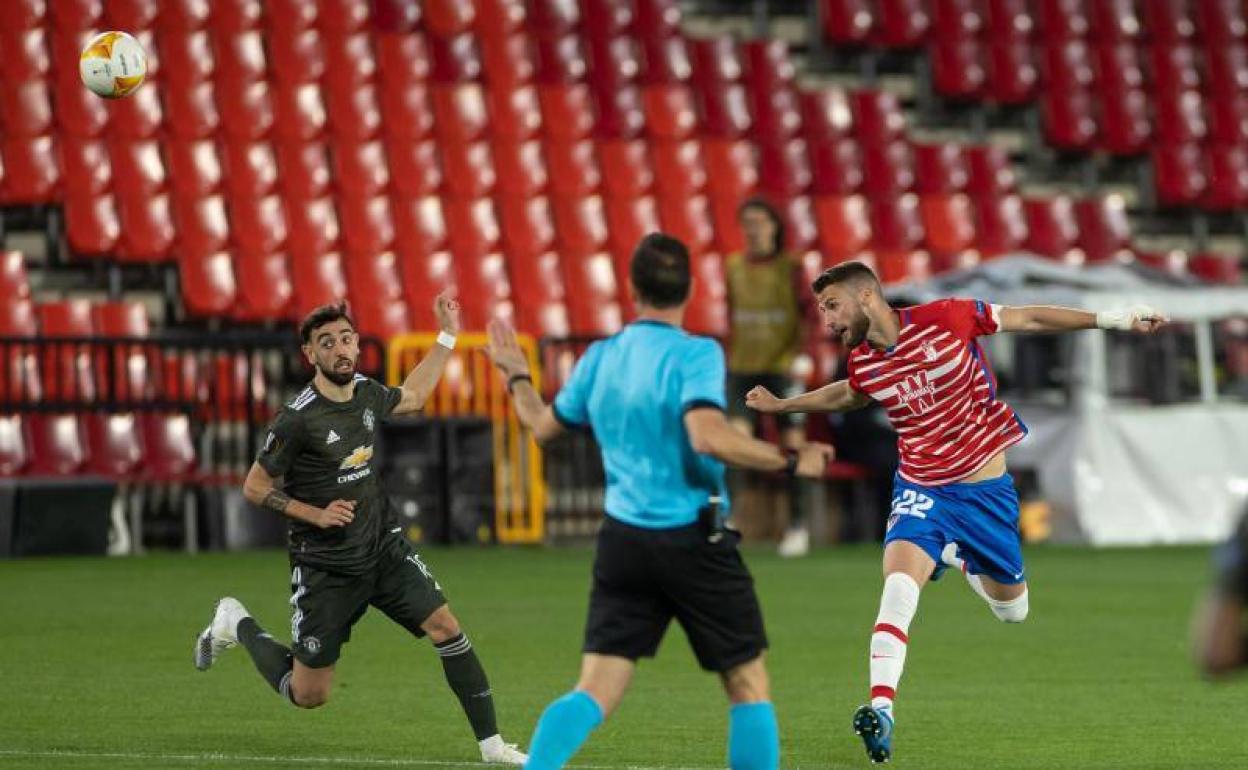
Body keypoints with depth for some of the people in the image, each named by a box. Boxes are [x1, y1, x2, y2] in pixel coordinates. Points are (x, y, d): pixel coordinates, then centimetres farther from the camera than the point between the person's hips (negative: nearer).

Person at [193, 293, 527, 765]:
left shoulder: (366, 393, 0)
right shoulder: (297, 419, -19)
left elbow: (412, 397, 25)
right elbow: (254, 487, -10)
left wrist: (446, 337, 20)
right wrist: (316, 514, -20)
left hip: (384, 549, 5)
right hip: (324, 567, -5)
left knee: (445, 628, -14)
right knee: (308, 696, 3)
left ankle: (491, 745, -7)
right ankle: (236, 624, 29)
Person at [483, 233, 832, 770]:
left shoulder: (600, 358, 6)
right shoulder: (695, 354, -12)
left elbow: (544, 425, 21)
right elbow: (709, 437, -27)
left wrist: (515, 375, 39)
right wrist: (790, 463, -18)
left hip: (622, 539, 5)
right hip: (694, 543, -5)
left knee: (594, 692, 2)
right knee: (749, 685, 8)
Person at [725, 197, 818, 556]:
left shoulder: (790, 267, -1)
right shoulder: (734, 268, 10)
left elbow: (809, 312, -4)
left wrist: (802, 355, -13)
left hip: (783, 366, -3)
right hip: (743, 366, 3)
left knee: (793, 443, 0)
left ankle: (798, 527, 8)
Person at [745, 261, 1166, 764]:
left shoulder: (947, 318, -17)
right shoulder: (862, 364, -4)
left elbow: (1029, 319, -7)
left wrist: (1113, 320, -6)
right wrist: (782, 405, 23)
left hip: (986, 489, -1)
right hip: (920, 489, 1)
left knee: (1012, 610, 13)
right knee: (898, 587, -25)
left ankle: (962, 561, 45)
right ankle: (881, 709, -28)